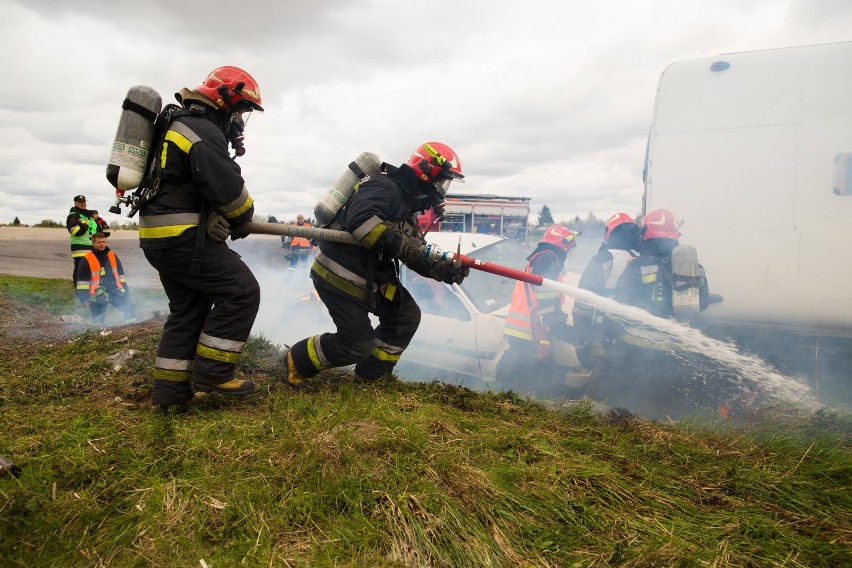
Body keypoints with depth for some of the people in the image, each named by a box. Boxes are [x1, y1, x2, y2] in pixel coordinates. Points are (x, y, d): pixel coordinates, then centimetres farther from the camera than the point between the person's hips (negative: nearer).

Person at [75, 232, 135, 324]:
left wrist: (125, 290, 15)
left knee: (129, 305, -11)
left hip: (114, 291, 3)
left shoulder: (113, 256, 11)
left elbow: (120, 274, 18)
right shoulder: (87, 260, -4)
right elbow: (82, 280, -5)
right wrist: (84, 298, -9)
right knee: (98, 320, 1)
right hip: (97, 295, -3)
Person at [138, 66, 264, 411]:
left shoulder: (181, 125, 21)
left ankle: (170, 391, 17)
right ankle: (212, 374, -4)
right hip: (184, 237, -11)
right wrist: (244, 217, 2)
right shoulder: (205, 132, -13)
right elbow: (228, 189, -18)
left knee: (188, 310, 14)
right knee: (241, 291, -8)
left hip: (159, 238, 11)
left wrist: (226, 218, 13)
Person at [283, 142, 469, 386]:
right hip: (339, 273, -10)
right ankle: (297, 361, 16)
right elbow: (360, 220, -33)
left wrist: (441, 269, -9)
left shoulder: (408, 204, 14)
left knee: (406, 315, 7)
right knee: (357, 345, -7)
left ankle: (370, 376, 18)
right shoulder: (385, 186, -15)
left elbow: (416, 255, 9)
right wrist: (399, 244, -30)